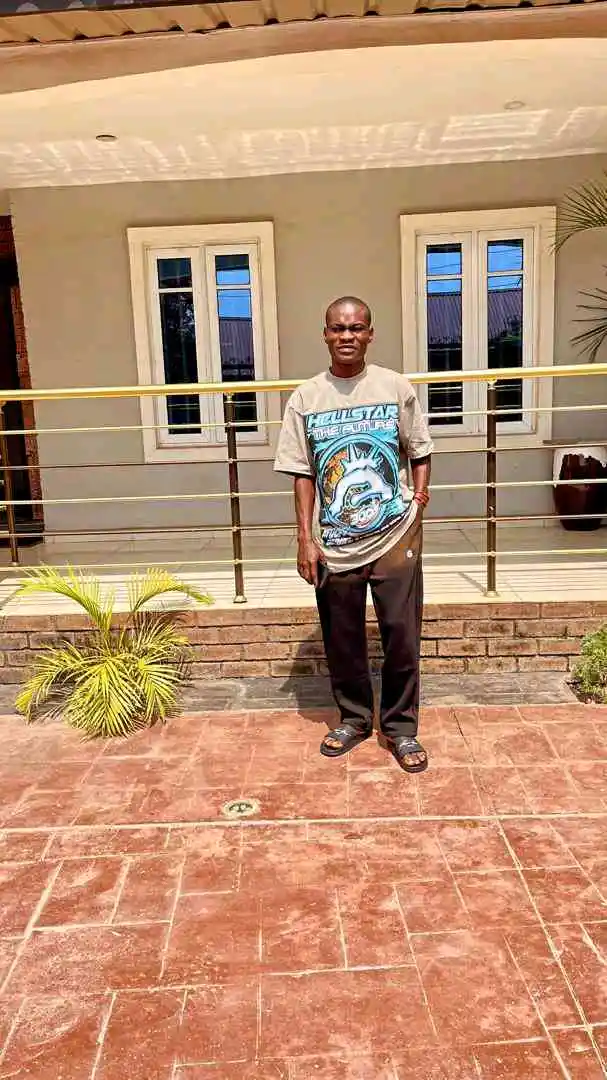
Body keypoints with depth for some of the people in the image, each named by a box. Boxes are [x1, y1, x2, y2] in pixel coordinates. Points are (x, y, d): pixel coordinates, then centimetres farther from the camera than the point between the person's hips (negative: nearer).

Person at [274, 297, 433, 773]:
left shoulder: (396, 387, 0)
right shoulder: (305, 398, 1)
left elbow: (419, 451, 8)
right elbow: (303, 475, 2)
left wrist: (421, 489, -9)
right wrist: (306, 539, -3)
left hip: (395, 537, -1)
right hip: (335, 544, 1)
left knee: (402, 636, 4)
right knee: (342, 640, 12)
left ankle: (401, 727, 24)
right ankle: (354, 719, 34)